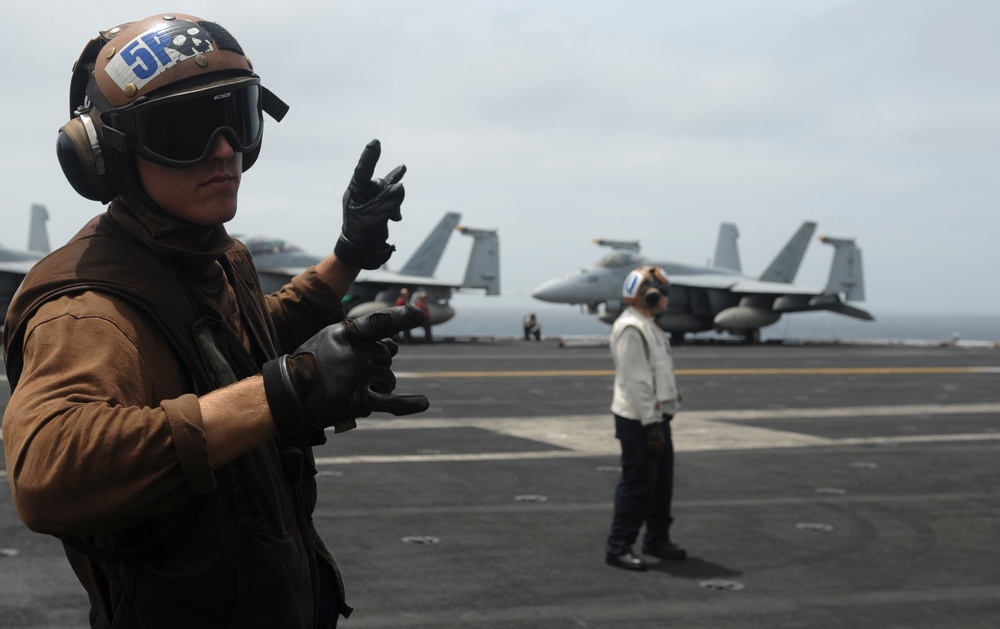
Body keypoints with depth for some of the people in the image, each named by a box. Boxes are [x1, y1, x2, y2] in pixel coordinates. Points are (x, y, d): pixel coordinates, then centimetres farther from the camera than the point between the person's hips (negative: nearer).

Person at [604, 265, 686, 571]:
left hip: (656, 418, 10)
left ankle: (657, 539, 29)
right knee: (637, 485, -6)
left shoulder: (647, 327, 16)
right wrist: (651, 424, -22)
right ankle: (618, 548, 0)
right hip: (639, 420, -10)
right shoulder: (631, 329, -18)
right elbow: (635, 382, -22)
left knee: (661, 481, 17)